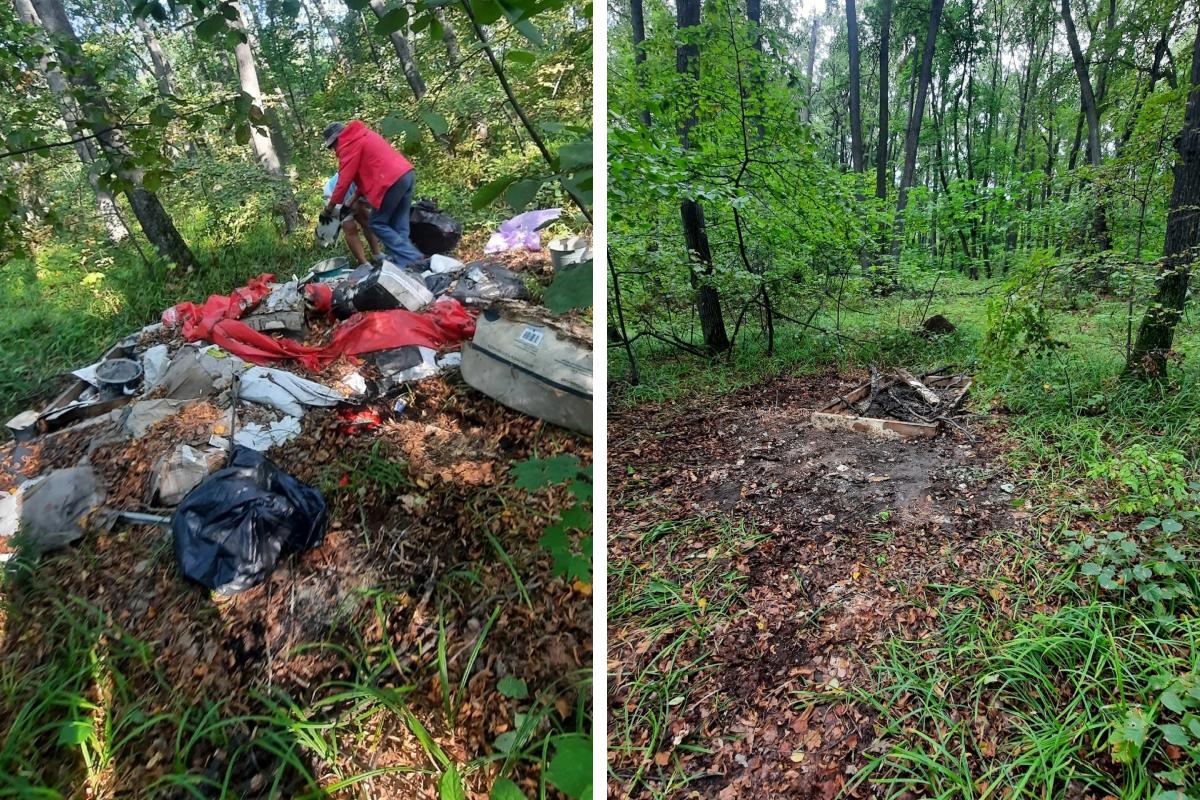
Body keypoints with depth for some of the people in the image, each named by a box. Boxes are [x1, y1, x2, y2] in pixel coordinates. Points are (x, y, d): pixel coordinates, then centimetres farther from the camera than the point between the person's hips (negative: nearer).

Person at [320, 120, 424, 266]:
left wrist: (329, 208, 3)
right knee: (399, 227, 10)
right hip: (407, 173, 9)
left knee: (376, 223, 2)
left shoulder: (348, 145, -2)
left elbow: (344, 180, -4)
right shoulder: (363, 135, 25)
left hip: (393, 181, -9)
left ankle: (412, 259, -7)